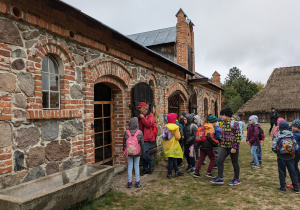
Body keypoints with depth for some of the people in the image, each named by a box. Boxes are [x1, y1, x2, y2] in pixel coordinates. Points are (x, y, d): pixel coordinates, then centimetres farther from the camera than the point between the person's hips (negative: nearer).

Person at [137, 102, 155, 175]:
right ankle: (145, 169, 23)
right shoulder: (140, 116, 15)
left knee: (144, 153, -18)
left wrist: (142, 117, -17)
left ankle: (151, 164, 8)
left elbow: (149, 124, -24)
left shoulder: (150, 115, -8)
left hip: (147, 139, -8)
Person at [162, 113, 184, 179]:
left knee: (174, 159, 15)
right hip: (173, 145, -5)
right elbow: (178, 137, -15)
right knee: (171, 159, 3)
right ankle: (169, 174, 8)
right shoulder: (175, 127, -13)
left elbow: (163, 136, 3)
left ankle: (177, 171, 22)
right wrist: (179, 135, 4)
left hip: (167, 145, 5)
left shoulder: (166, 126, 2)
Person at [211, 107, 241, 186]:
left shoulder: (234, 123, -14)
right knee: (220, 160, -2)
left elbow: (238, 136, -17)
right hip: (224, 146, 7)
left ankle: (237, 179, 23)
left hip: (232, 147, -7)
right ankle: (220, 178, 5)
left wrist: (234, 147, -19)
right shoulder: (224, 123, 11)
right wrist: (221, 143, 19)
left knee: (235, 163, 7)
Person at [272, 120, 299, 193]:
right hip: (290, 157, 3)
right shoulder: (291, 135, -3)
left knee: (282, 172, 8)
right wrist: (292, 151, 16)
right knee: (292, 172, 12)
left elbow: (273, 147, -13)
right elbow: (296, 147, 0)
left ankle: (283, 187, 13)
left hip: (281, 157, -2)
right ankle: (296, 188, 19)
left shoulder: (278, 136, -11)